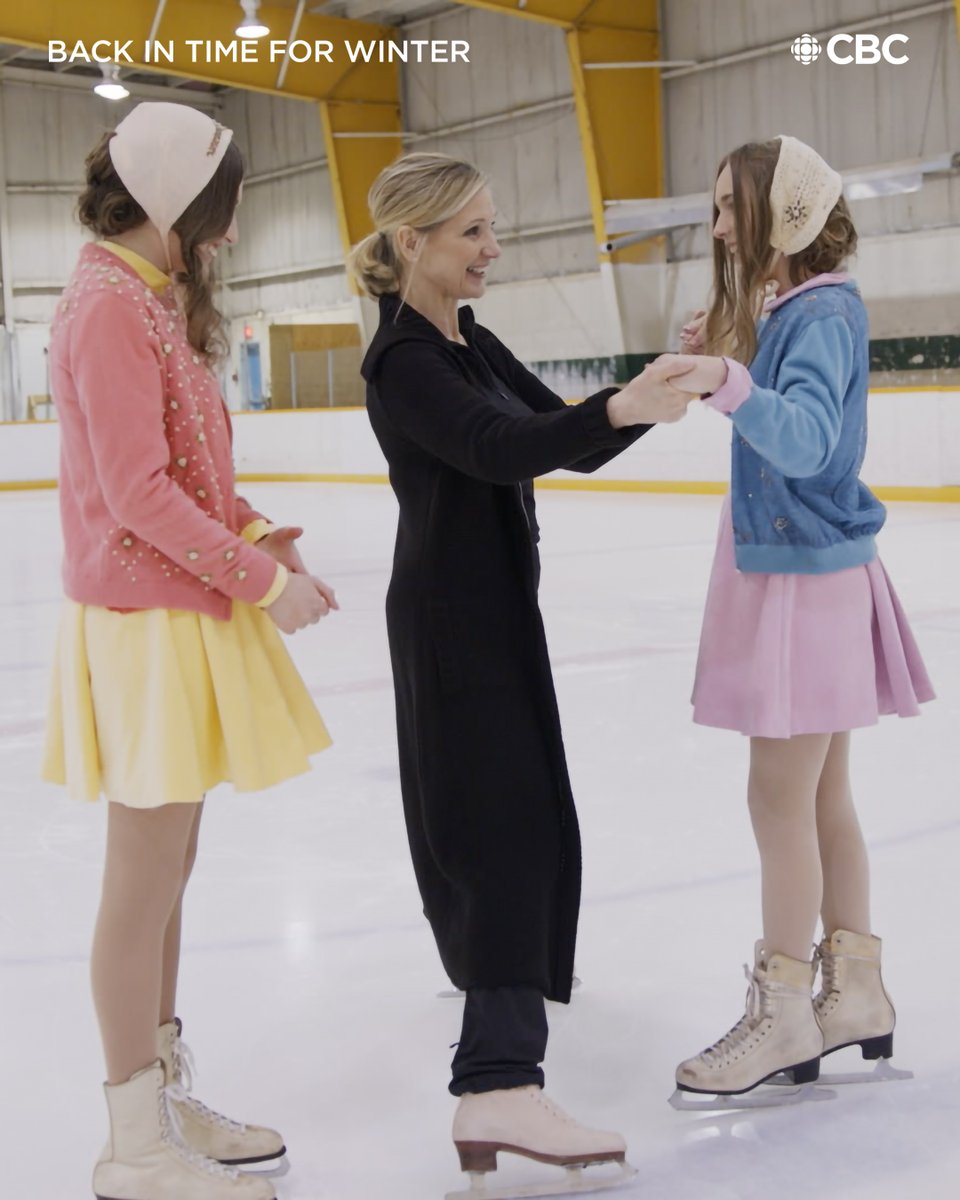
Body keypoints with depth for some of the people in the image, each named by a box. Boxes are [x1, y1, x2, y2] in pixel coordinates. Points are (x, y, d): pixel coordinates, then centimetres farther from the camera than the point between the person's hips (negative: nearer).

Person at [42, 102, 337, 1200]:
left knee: (166, 872, 15)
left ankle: (167, 1097, 28)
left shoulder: (153, 300, 16)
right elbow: (138, 495, -19)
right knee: (145, 883, -2)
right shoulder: (111, 307, -15)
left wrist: (251, 530, 5)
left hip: (185, 612, 10)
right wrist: (263, 580, -14)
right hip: (146, 621, -10)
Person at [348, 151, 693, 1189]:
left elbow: (562, 443, 7)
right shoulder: (403, 361, -16)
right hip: (452, 608, -9)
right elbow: (500, 448, -32)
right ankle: (498, 1086, -21)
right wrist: (619, 409, -47)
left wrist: (654, 395, -10)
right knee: (515, 821, -16)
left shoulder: (471, 344, 13)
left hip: (489, 598, 9)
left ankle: (486, 958, 46)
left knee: (486, 805, 24)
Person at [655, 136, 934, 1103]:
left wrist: (730, 382, -48)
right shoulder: (791, 311, 13)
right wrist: (724, 368, 4)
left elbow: (807, 439, -32)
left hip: (806, 577, -9)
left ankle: (783, 1017, 7)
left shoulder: (823, 314, -16)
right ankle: (855, 990, 24)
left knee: (780, 799, -3)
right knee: (822, 795, 14)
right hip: (788, 570, 9)